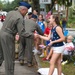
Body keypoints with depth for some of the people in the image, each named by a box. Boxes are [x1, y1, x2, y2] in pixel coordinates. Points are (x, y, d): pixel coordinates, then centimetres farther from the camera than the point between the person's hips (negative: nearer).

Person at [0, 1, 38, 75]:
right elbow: (22, 33, -19)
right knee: (9, 58, 3)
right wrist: (33, 35, -9)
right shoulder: (20, 18, -16)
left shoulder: (10, 12, 7)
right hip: (8, 37, -8)